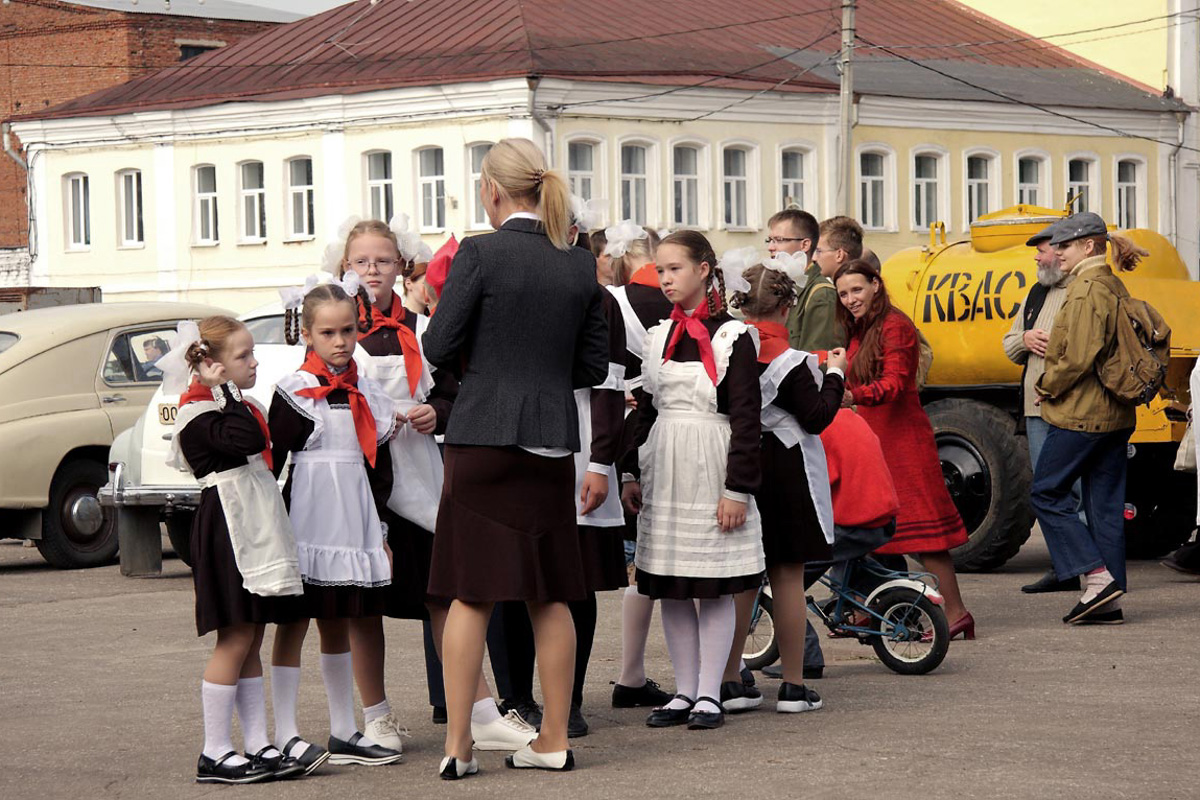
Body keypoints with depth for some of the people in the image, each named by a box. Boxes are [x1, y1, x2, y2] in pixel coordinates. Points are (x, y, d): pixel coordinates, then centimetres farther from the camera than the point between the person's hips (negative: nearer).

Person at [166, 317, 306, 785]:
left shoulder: (235, 405, 18)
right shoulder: (198, 415, -13)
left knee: (251, 641, 9)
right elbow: (246, 440, -29)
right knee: (235, 639, -8)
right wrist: (225, 391, -23)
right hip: (227, 529, -10)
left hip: (254, 527, 10)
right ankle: (215, 754, -4)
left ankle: (258, 747, 11)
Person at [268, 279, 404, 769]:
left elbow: (379, 467, 15)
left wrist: (379, 531, 12)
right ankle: (284, 734, 1)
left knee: (339, 625, 12)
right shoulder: (294, 393, -5)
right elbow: (274, 462, -6)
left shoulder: (368, 394, 11)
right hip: (306, 522, -5)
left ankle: (344, 733, 17)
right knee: (295, 621, -2)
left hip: (352, 523, 5)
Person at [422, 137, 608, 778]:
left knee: (470, 594, 1)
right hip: (551, 443, 4)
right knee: (549, 597, 11)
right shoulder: (579, 264, 5)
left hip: (483, 440, -4)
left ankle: (457, 744, 1)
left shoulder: (480, 254, -10)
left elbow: (439, 348, -8)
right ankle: (554, 741, 15)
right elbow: (595, 366, 10)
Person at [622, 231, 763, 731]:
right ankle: (685, 692, 14)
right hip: (664, 468, 6)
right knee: (670, 590, 7)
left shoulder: (731, 336, -6)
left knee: (714, 587, -1)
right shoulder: (659, 337, 11)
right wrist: (632, 475, 12)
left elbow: (746, 418, -9)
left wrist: (738, 488, -13)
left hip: (711, 468, -6)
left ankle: (709, 695, 4)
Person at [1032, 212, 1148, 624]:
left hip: (1080, 415, -9)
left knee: (1047, 493, 1)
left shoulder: (1086, 289, -15)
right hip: (1117, 415, 9)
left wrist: (1048, 387, -6)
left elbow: (1079, 357, -21)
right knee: (1106, 504, 9)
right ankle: (1110, 600, 10)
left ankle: (1097, 575, -7)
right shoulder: (1114, 286, 13)